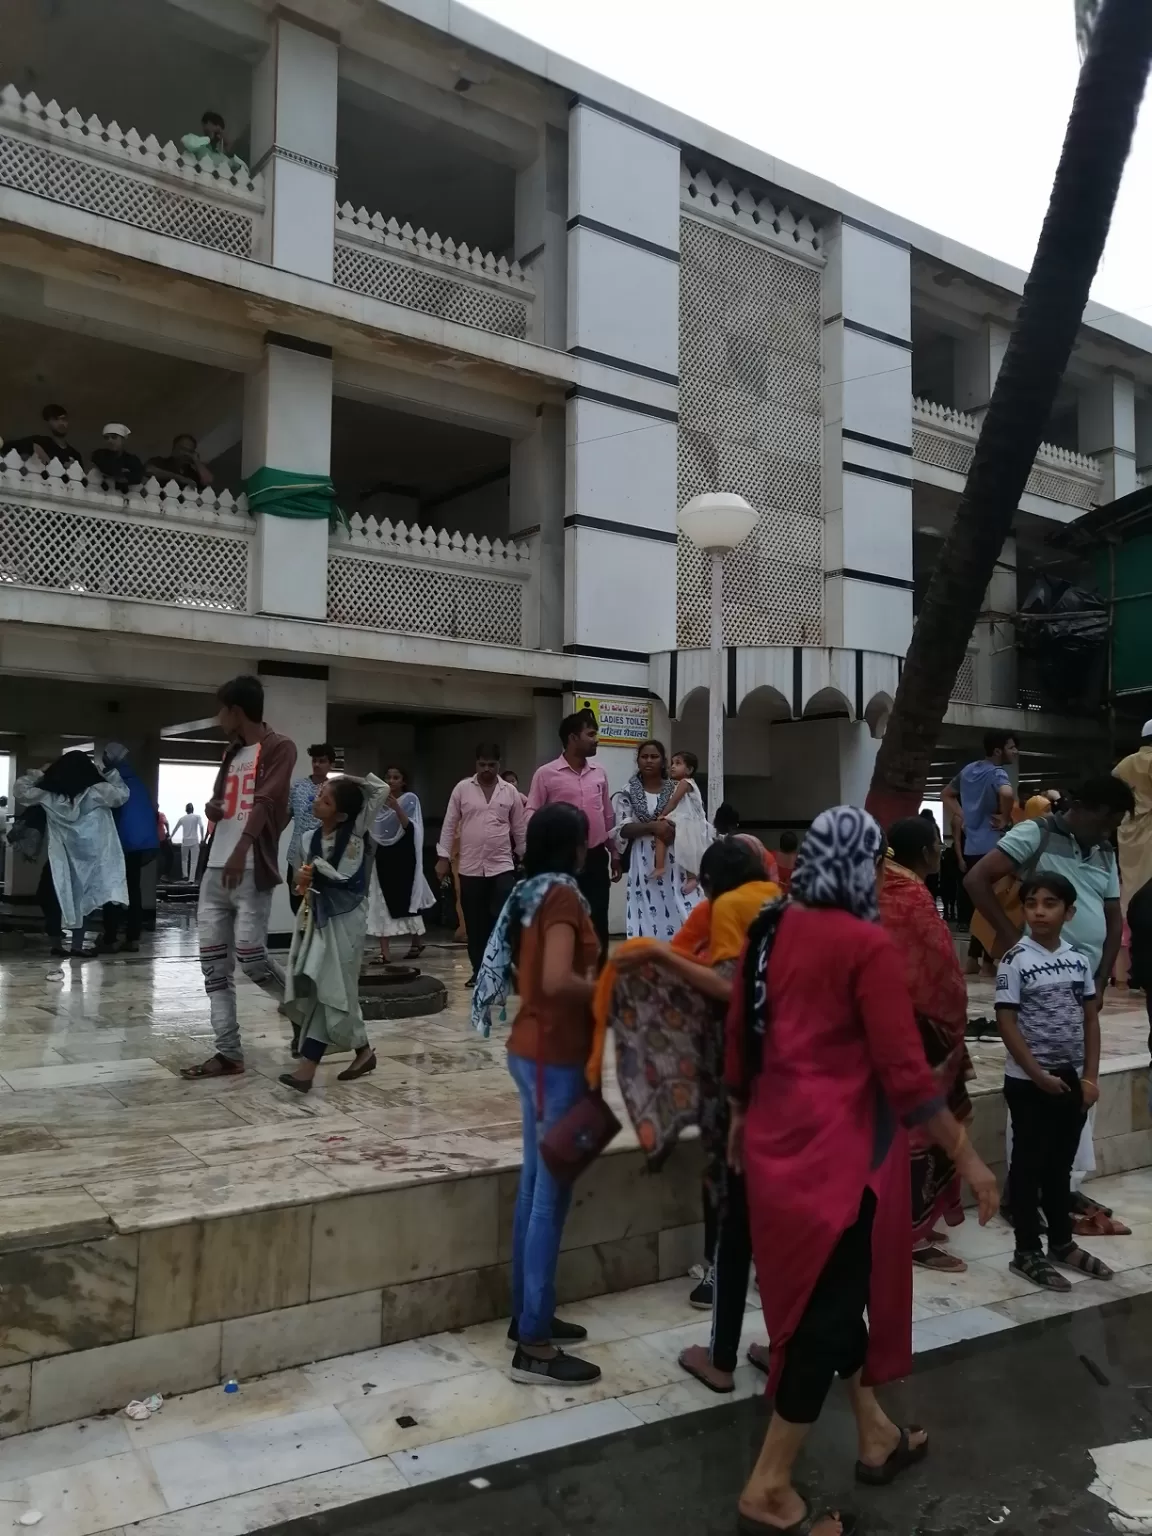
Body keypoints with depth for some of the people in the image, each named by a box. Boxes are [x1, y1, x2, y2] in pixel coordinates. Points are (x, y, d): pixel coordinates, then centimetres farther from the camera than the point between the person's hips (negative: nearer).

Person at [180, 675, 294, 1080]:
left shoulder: (279, 748, -4)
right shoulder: (232, 753, 21)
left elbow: (265, 801, -18)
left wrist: (241, 849, -31)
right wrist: (211, 808, 6)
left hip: (251, 871, -8)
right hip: (215, 870, 8)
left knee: (250, 955, -13)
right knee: (214, 964, 3)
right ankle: (229, 1053, 8)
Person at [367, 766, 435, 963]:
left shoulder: (410, 800, -2)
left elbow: (410, 828, -14)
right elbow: (373, 831, 16)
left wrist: (396, 808, -25)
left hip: (404, 855, -4)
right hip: (383, 855, 4)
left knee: (406, 899, 4)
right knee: (382, 902, -3)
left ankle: (417, 942, 25)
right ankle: (384, 951, -5)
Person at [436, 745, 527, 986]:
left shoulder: (510, 791, 4)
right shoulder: (462, 788, 2)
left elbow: (520, 827, 9)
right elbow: (449, 824, 4)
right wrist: (443, 857, -1)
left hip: (502, 866, 0)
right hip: (470, 866, 1)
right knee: (475, 923, 6)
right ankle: (479, 971, 17)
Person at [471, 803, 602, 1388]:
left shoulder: (531, 892, 10)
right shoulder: (562, 895, -17)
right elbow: (557, 980, -28)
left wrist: (587, 981, 11)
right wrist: (606, 991, -13)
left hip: (531, 1049, 10)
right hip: (557, 1057, -10)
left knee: (534, 1187, 17)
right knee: (552, 1196, -2)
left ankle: (528, 1316, 29)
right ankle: (535, 1346, 6)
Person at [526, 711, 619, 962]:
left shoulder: (599, 773, 10)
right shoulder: (546, 774, -4)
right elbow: (532, 814, -4)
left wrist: (614, 854, 17)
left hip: (596, 858, 4)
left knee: (598, 922, 6)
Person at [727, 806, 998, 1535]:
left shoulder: (772, 929, 3)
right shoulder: (867, 945, -17)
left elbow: (740, 1033, 11)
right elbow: (904, 1071, -18)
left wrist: (741, 1114, 25)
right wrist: (967, 1156, -9)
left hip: (778, 1135, 8)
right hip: (840, 1145, -8)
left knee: (826, 1292, 21)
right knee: (829, 1307, 4)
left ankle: (877, 1434, 41)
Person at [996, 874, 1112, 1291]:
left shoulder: (1078, 959, 2)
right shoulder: (1015, 960, -12)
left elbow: (1091, 1019, 6)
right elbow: (1007, 1023, -13)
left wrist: (1091, 1076, -1)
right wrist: (1038, 1075, -15)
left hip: (1072, 1078, 5)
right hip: (1028, 1081, -5)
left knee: (1061, 1164, 17)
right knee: (1029, 1164, 4)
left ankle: (1062, 1243, 31)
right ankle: (1026, 1253, 13)